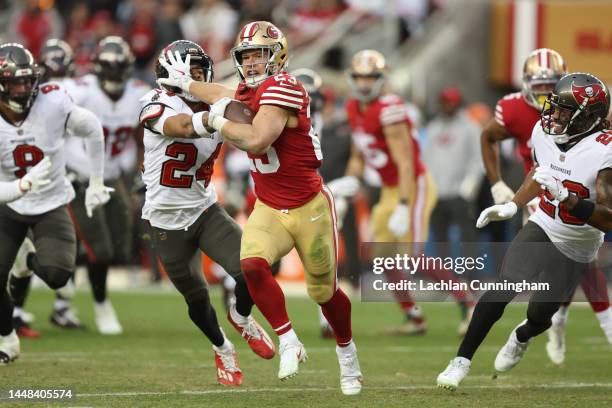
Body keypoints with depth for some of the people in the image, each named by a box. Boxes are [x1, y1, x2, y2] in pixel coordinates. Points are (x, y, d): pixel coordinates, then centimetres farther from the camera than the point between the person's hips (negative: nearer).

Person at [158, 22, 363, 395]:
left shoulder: (282, 88, -20)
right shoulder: (249, 91, 4)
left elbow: (255, 140, -31)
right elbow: (225, 97, 29)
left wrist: (218, 121, -16)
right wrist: (186, 83, 43)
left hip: (310, 207, -6)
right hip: (269, 210, 6)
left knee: (324, 291, 8)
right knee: (252, 265, -23)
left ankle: (348, 358, 33)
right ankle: (290, 344, -12)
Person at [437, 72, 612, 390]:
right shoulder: (544, 133, -9)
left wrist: (564, 195, -44)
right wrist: (512, 206, 5)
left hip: (576, 250, -3)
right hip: (542, 228, 3)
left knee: (539, 313, 5)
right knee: (504, 290, -19)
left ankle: (521, 337, 44)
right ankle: (462, 360, -11)